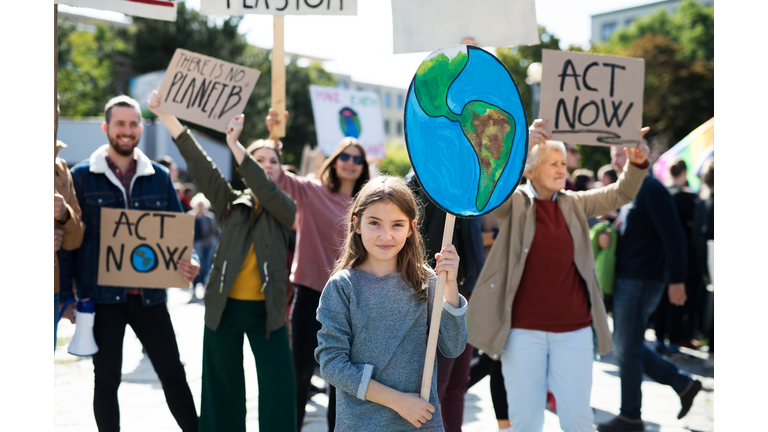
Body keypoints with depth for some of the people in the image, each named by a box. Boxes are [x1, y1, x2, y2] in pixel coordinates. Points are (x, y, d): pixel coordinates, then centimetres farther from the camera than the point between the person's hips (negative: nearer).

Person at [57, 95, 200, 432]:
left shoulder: (159, 177, 8)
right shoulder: (82, 176, 1)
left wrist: (189, 262, -9)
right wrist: (66, 295, -5)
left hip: (149, 294, 2)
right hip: (101, 295, -2)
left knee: (173, 374, 5)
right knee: (107, 380, 7)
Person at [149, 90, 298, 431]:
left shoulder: (284, 209, 2)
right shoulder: (232, 204, 5)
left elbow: (265, 189, -19)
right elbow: (199, 165, -3)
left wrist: (234, 145, -29)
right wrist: (167, 117, -13)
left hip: (266, 311, -1)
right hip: (225, 307, 1)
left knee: (279, 389, -3)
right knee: (223, 389, 8)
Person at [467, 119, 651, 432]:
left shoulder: (574, 204, 9)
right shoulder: (514, 203, -2)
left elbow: (620, 194, 4)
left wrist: (637, 163, -17)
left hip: (573, 329, 3)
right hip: (524, 330, -2)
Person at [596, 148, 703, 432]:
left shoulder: (651, 189, -13)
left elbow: (673, 235, -19)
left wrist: (676, 279, -20)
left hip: (640, 281, -10)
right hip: (627, 280, 10)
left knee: (627, 349, -2)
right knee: (628, 345, 14)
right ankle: (683, 384, 23)